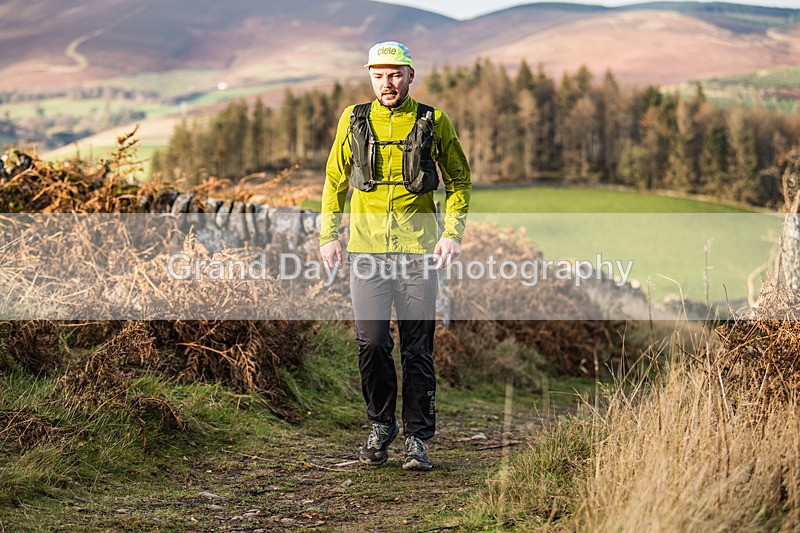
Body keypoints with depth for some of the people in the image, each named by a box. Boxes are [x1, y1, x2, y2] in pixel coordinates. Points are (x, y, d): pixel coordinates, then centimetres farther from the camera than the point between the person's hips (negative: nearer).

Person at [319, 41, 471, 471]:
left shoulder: (433, 122, 4)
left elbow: (459, 179, 12)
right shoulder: (353, 121, 8)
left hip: (418, 248, -1)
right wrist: (328, 234, 8)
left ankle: (417, 438, 10)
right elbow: (335, 180, 17)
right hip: (366, 246, 1)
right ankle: (380, 426, 17)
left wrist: (453, 232, -1)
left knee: (417, 348, 1)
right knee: (371, 342, -3)